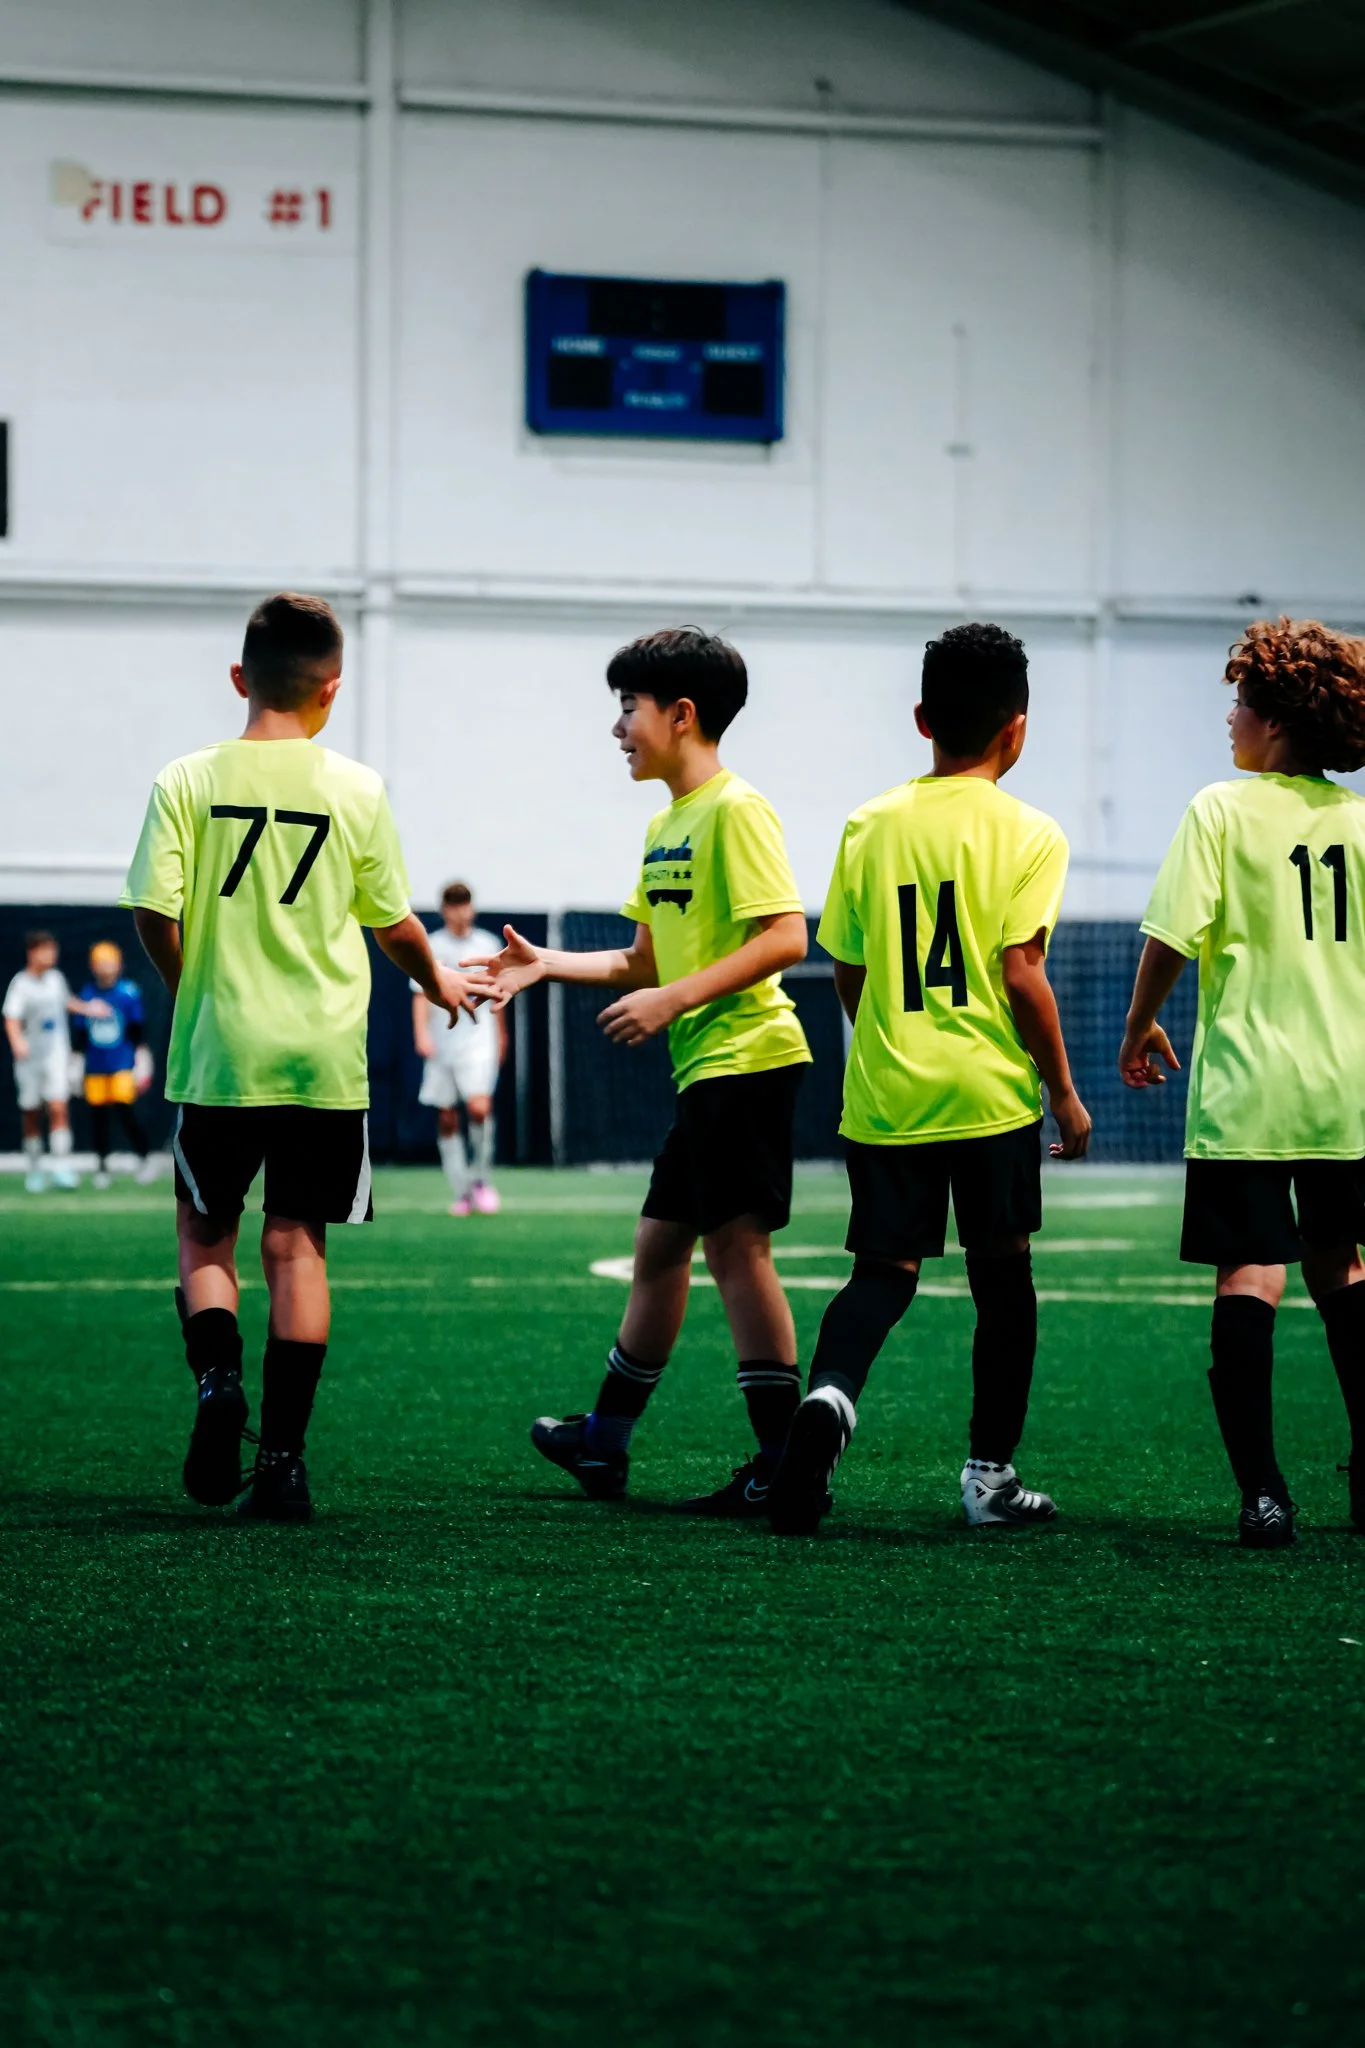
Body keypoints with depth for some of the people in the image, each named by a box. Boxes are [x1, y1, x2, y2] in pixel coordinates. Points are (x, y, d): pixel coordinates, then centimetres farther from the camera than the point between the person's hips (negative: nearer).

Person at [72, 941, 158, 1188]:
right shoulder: (87, 994, 7)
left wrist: (142, 1061, -2)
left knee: (126, 1110, -12)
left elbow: (139, 1029, 1)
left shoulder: (128, 992, -3)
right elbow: (80, 1033, 15)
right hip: (95, 1066, 3)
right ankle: (102, 1166, 12)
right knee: (97, 1114, 2)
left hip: (123, 1065, -3)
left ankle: (145, 1158, 4)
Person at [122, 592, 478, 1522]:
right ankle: (282, 1459, 1)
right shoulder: (357, 790, -1)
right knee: (297, 1245, 5)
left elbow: (155, 913, -7)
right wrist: (438, 981, 28)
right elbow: (393, 923, 7)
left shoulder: (189, 781, -3)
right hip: (325, 1059, 0)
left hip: (219, 1053, 0)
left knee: (205, 1235, 14)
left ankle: (218, 1376, -14)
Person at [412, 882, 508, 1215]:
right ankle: (461, 1192, 10)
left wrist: (501, 1035, 24)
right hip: (442, 1043, 1)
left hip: (479, 1041, 0)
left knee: (479, 1107, -18)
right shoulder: (431, 947, 3)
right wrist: (421, 1033, -14)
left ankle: (482, 1180, -1)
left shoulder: (488, 945, 8)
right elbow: (421, 995, 0)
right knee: (446, 1118, 2)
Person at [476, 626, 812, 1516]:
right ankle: (605, 1441, 25)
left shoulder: (735, 810, -12)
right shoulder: (667, 825, 17)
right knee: (661, 1242, 15)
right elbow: (646, 961, 23)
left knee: (736, 1241, -12)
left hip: (746, 1056, -10)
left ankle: (784, 1459, -11)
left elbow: (786, 938, -20)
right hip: (706, 1071, 10)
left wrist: (674, 1000, -24)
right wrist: (546, 964, 15)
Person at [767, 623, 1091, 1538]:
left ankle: (830, 1393, -25)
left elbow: (848, 974, 8)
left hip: (885, 1091, 3)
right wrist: (1066, 1092, -2)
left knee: (886, 1268, 5)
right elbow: (1020, 974, -12)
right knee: (1003, 1273, 12)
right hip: (990, 1089, -3)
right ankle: (991, 1474, 16)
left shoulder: (871, 827, 4)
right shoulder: (1028, 835, -7)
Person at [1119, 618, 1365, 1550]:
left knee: (1249, 1278, -6)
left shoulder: (1224, 810, -7)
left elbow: (1172, 936, -9)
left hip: (1246, 1090, -4)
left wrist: (1141, 1026, 8)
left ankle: (1263, 1490, -16)